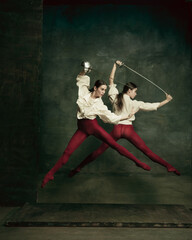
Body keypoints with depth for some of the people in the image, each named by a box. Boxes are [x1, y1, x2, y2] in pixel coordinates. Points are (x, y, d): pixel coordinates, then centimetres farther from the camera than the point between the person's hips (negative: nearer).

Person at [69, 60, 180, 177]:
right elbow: (153, 106, 0)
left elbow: (111, 81, 14)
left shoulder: (115, 98, 4)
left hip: (117, 129, 3)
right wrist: (167, 100, 10)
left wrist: (115, 65, 20)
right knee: (147, 151, 4)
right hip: (129, 129, -2)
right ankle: (169, 167, 11)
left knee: (100, 150, 7)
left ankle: (79, 167, 7)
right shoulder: (134, 103, -3)